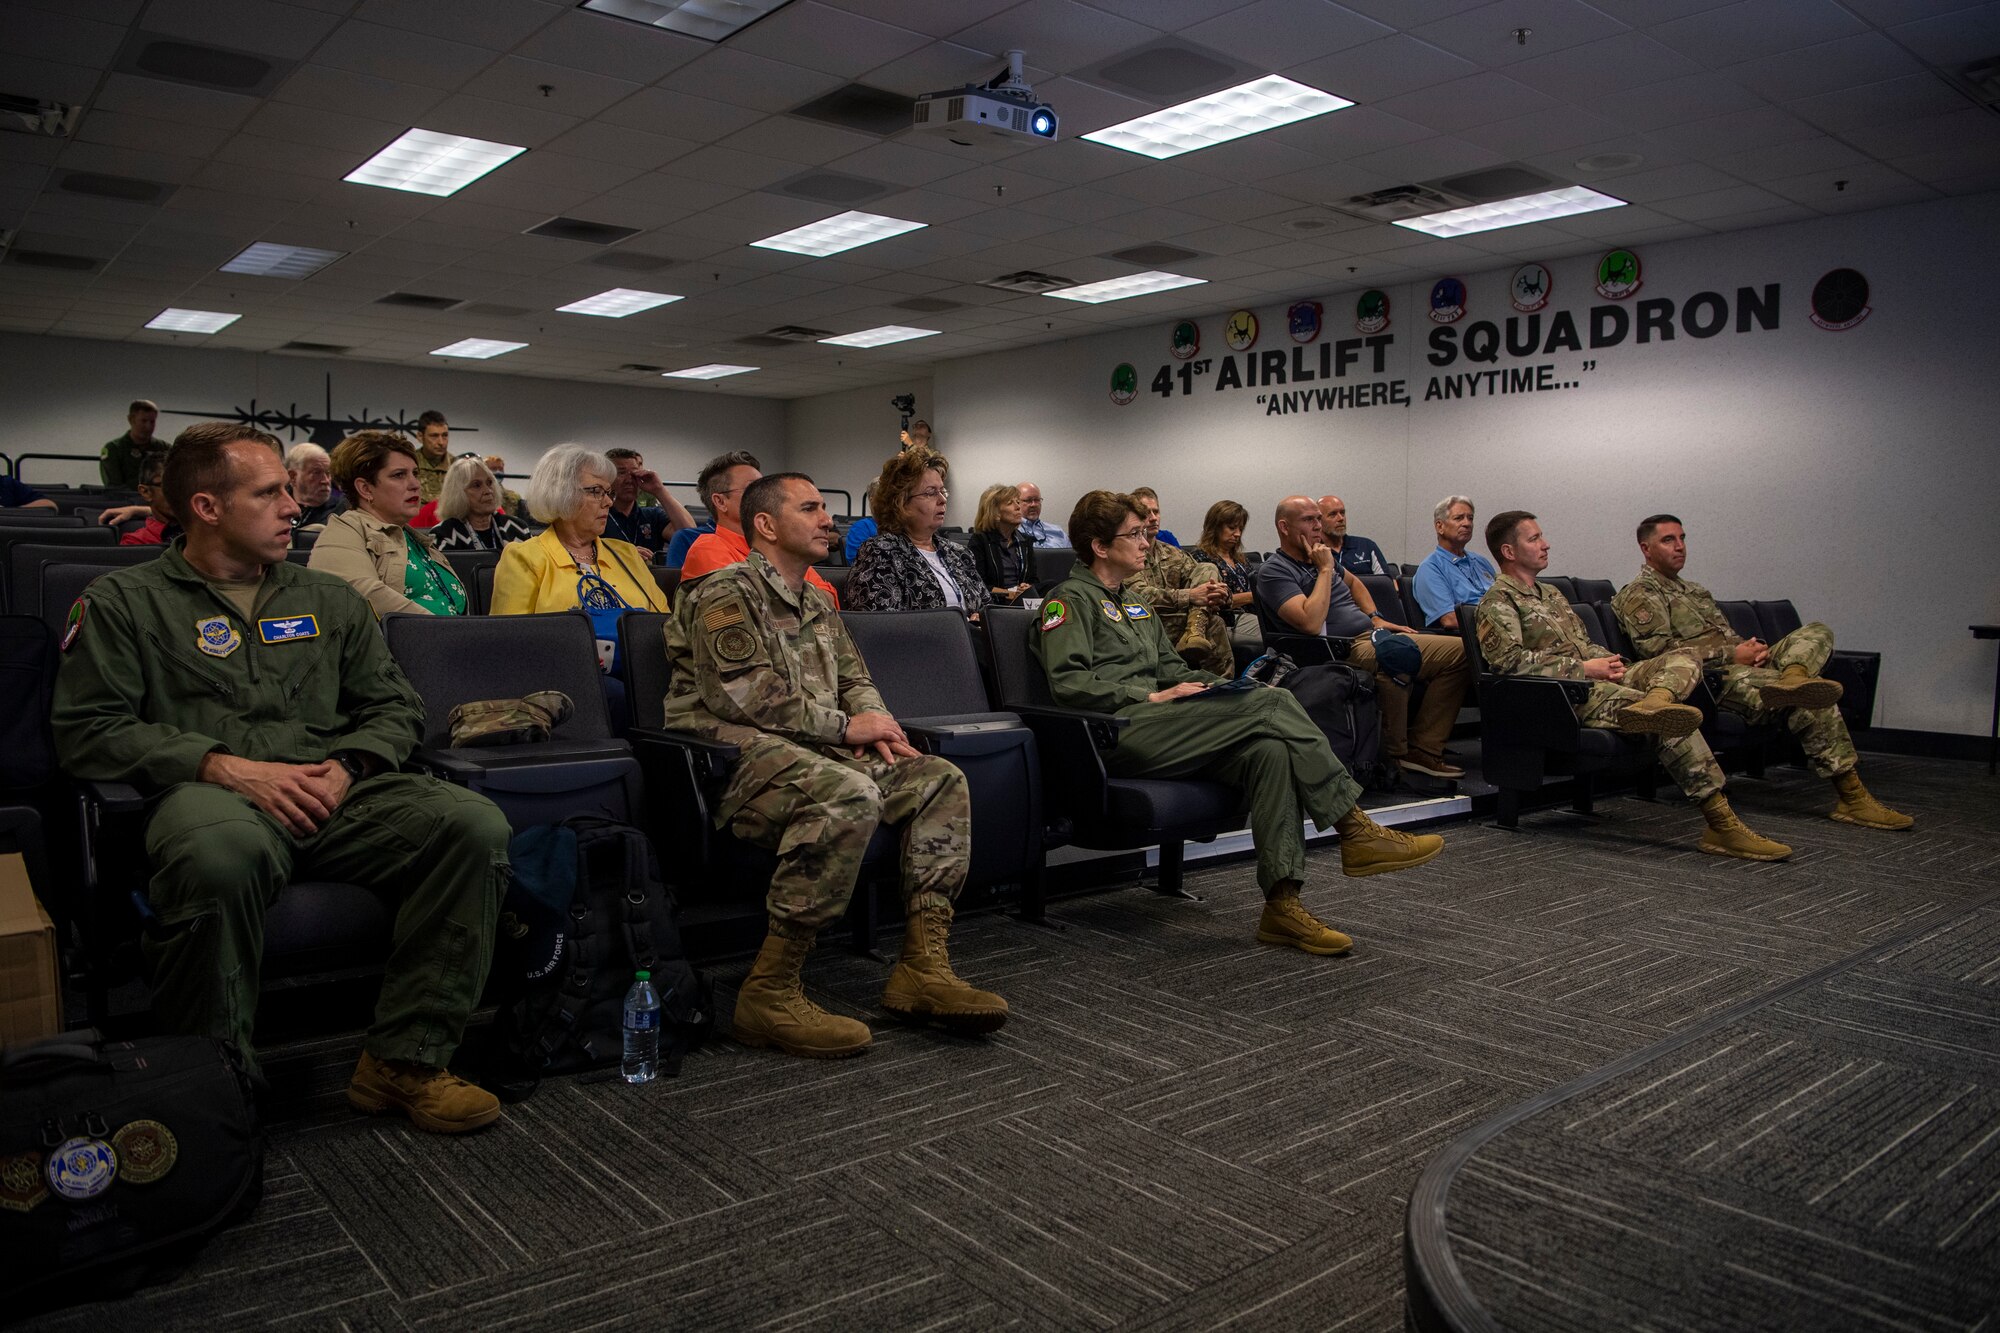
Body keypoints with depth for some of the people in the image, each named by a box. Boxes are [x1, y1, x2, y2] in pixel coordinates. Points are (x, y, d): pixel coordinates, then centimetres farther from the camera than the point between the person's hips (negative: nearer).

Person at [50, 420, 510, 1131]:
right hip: (215, 794, -3)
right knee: (220, 854, -42)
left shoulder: (328, 599, 25)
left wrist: (347, 766, -2)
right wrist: (228, 766, -12)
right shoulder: (122, 601, 13)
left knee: (476, 826, -25)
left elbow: (396, 706, 20)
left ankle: (403, 1060, -19)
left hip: (335, 791, 4)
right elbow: (89, 730, 1)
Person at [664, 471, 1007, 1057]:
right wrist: (846, 726, -12)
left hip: (815, 751, 9)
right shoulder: (727, 595, -5)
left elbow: (854, 679, 27)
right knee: (850, 796, -37)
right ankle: (769, 993, -31)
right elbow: (746, 695, -16)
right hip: (738, 751, -9)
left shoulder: (817, 604, 24)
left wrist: (875, 722, 2)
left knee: (941, 781, -2)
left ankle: (922, 968, -8)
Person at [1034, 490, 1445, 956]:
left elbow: (1172, 668, 31)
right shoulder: (1070, 599, 3)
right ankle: (1355, 831, -15)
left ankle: (1282, 904, -25)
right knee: (1270, 704, -20)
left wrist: (1213, 686, 10)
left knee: (1269, 751, -21)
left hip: (1154, 726, 8)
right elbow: (1068, 681, -10)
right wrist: (1151, 697, -13)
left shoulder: (1134, 604, 31)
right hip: (1114, 737, -8)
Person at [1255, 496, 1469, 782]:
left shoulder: (1322, 555, 20)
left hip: (1371, 635, 10)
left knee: (1460, 651, -3)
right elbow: (1311, 623, -22)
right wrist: (1325, 570, -12)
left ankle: (1423, 750, -6)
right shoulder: (1274, 571, -7)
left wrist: (1375, 618, 24)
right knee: (1396, 656, -40)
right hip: (1341, 649, -9)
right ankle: (1395, 754, -19)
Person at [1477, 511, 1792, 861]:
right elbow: (1509, 659, -18)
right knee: (1672, 719, -26)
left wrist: (1610, 661, 6)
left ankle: (1652, 704, -42)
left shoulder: (1550, 594, 29)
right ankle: (1722, 823, -28)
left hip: (1595, 679, 10)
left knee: (1684, 657, -7)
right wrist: (1583, 668, -15)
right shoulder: (1497, 602, -2)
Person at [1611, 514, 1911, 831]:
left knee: (1816, 632, -4)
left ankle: (1793, 678, -36)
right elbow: (1658, 649, -15)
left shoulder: (1694, 591, 31)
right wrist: (1731, 654, -15)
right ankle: (1851, 797, -21)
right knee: (1812, 698, -24)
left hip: (1744, 666, 9)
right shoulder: (1639, 595, 0)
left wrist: (1753, 647, 1)